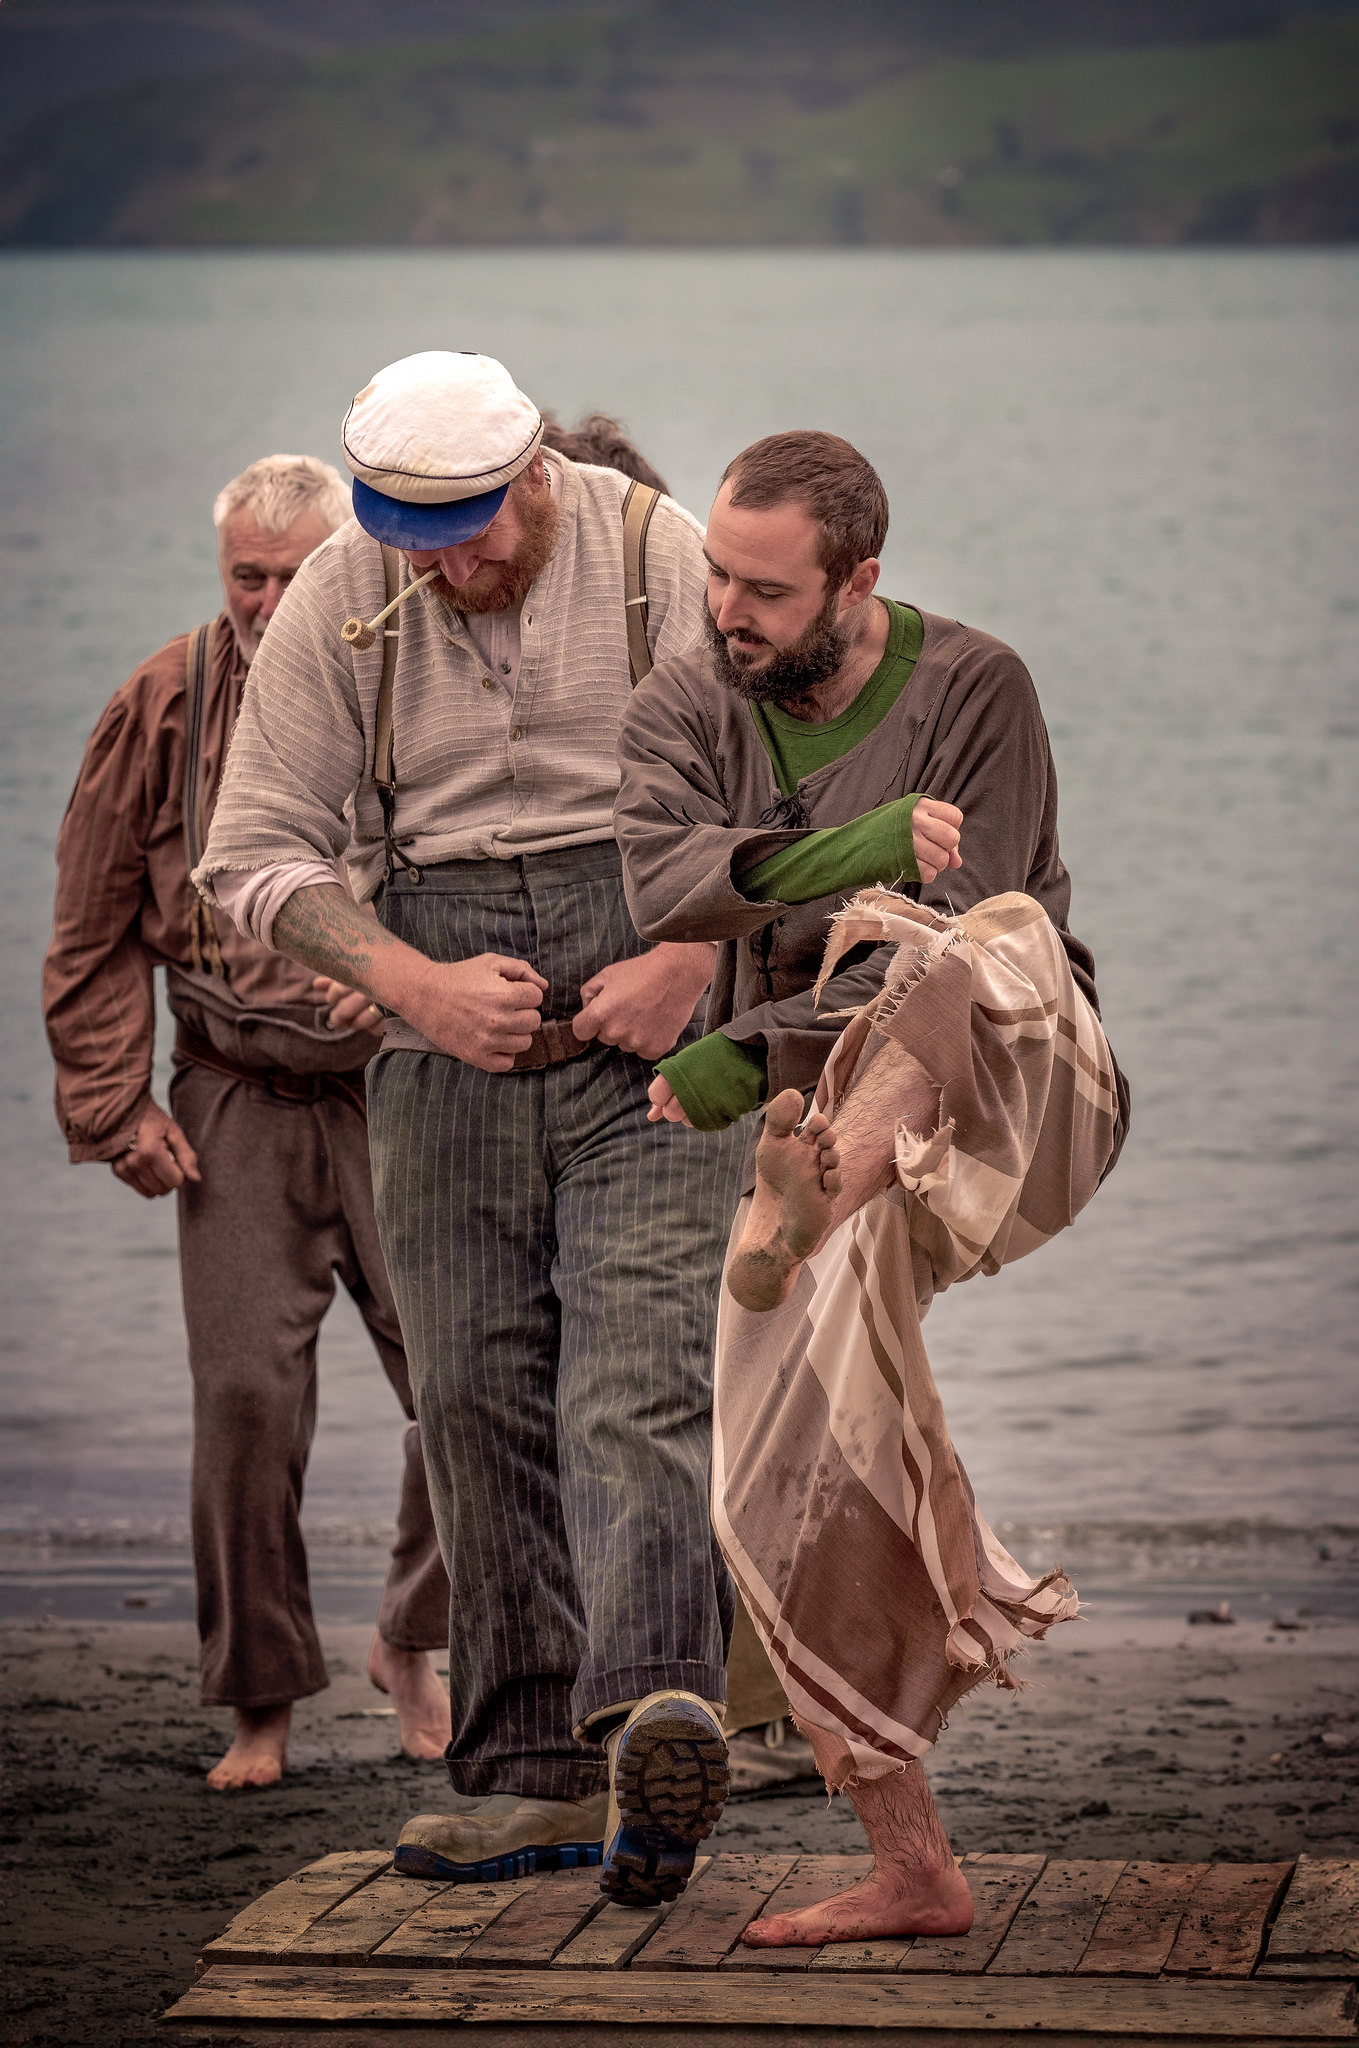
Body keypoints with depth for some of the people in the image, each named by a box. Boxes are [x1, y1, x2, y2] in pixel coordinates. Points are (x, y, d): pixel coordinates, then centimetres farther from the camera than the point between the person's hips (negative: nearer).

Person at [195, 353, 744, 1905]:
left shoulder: (657, 554, -2)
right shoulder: (340, 600, 3)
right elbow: (255, 852, 5)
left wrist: (694, 956, -15)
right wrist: (416, 986, -8)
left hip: (649, 1008, -3)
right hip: (446, 1025, 3)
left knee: (640, 1373, -17)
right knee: (475, 1398, 1)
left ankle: (655, 1716, -31)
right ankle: (534, 1772, 7)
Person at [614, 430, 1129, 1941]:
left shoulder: (973, 691, -11)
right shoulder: (683, 707, 0)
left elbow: (950, 935, -18)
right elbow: (664, 882, -21)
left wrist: (750, 1064, -24)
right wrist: (837, 854, -37)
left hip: (1017, 1105, -4)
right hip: (827, 1132, 4)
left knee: (993, 950, -38)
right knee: (799, 1492, -4)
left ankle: (815, 1198, -60)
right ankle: (910, 1871, 6)